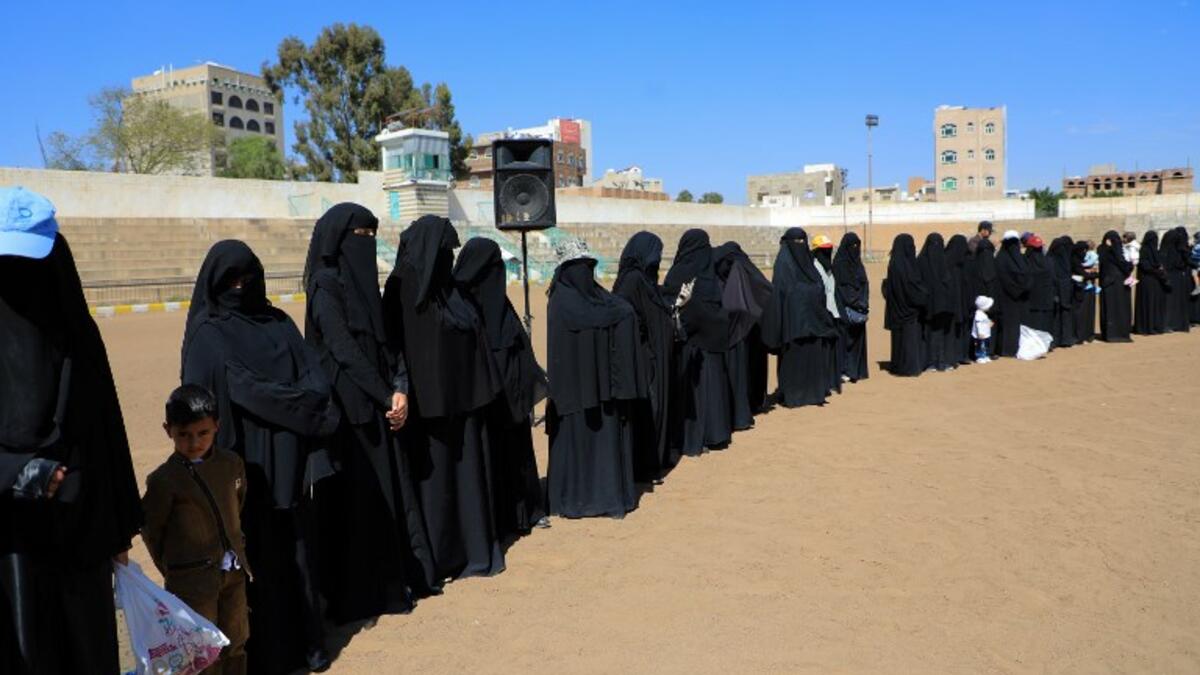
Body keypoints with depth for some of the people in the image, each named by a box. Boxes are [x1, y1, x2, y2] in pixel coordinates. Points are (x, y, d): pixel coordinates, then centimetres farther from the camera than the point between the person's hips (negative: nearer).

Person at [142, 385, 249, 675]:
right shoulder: (163, 480, -14)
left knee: (235, 644, 17)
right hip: (193, 582, -5)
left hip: (234, 574, 5)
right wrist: (172, 571, 3)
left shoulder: (232, 464, -1)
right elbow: (150, 531, -4)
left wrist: (237, 551, 12)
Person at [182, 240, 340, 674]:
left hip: (287, 462, 5)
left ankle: (304, 638, 25)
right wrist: (300, 406, -17)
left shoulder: (278, 323, 11)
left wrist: (311, 405, -18)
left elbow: (314, 376, 1)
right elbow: (241, 389, -16)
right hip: (243, 463, -5)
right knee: (254, 555, 3)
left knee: (296, 548, 12)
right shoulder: (206, 335, -4)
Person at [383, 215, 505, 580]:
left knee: (467, 470, 12)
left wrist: (480, 393, 10)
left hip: (463, 398, 8)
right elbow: (399, 345, -15)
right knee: (434, 473, 1)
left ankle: (472, 547, 23)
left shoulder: (448, 286, 13)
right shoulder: (405, 286, -10)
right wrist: (405, 394, -21)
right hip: (430, 400, -7)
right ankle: (434, 557, 13)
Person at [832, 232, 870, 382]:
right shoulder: (839, 263, -6)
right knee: (845, 337, -8)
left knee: (858, 336, 7)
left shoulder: (857, 262, 15)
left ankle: (856, 369, 13)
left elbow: (864, 284, 13)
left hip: (859, 306, 7)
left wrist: (864, 302, -2)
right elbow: (840, 286, -12)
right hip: (845, 307, -7)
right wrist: (854, 303, -15)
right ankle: (843, 369, -6)